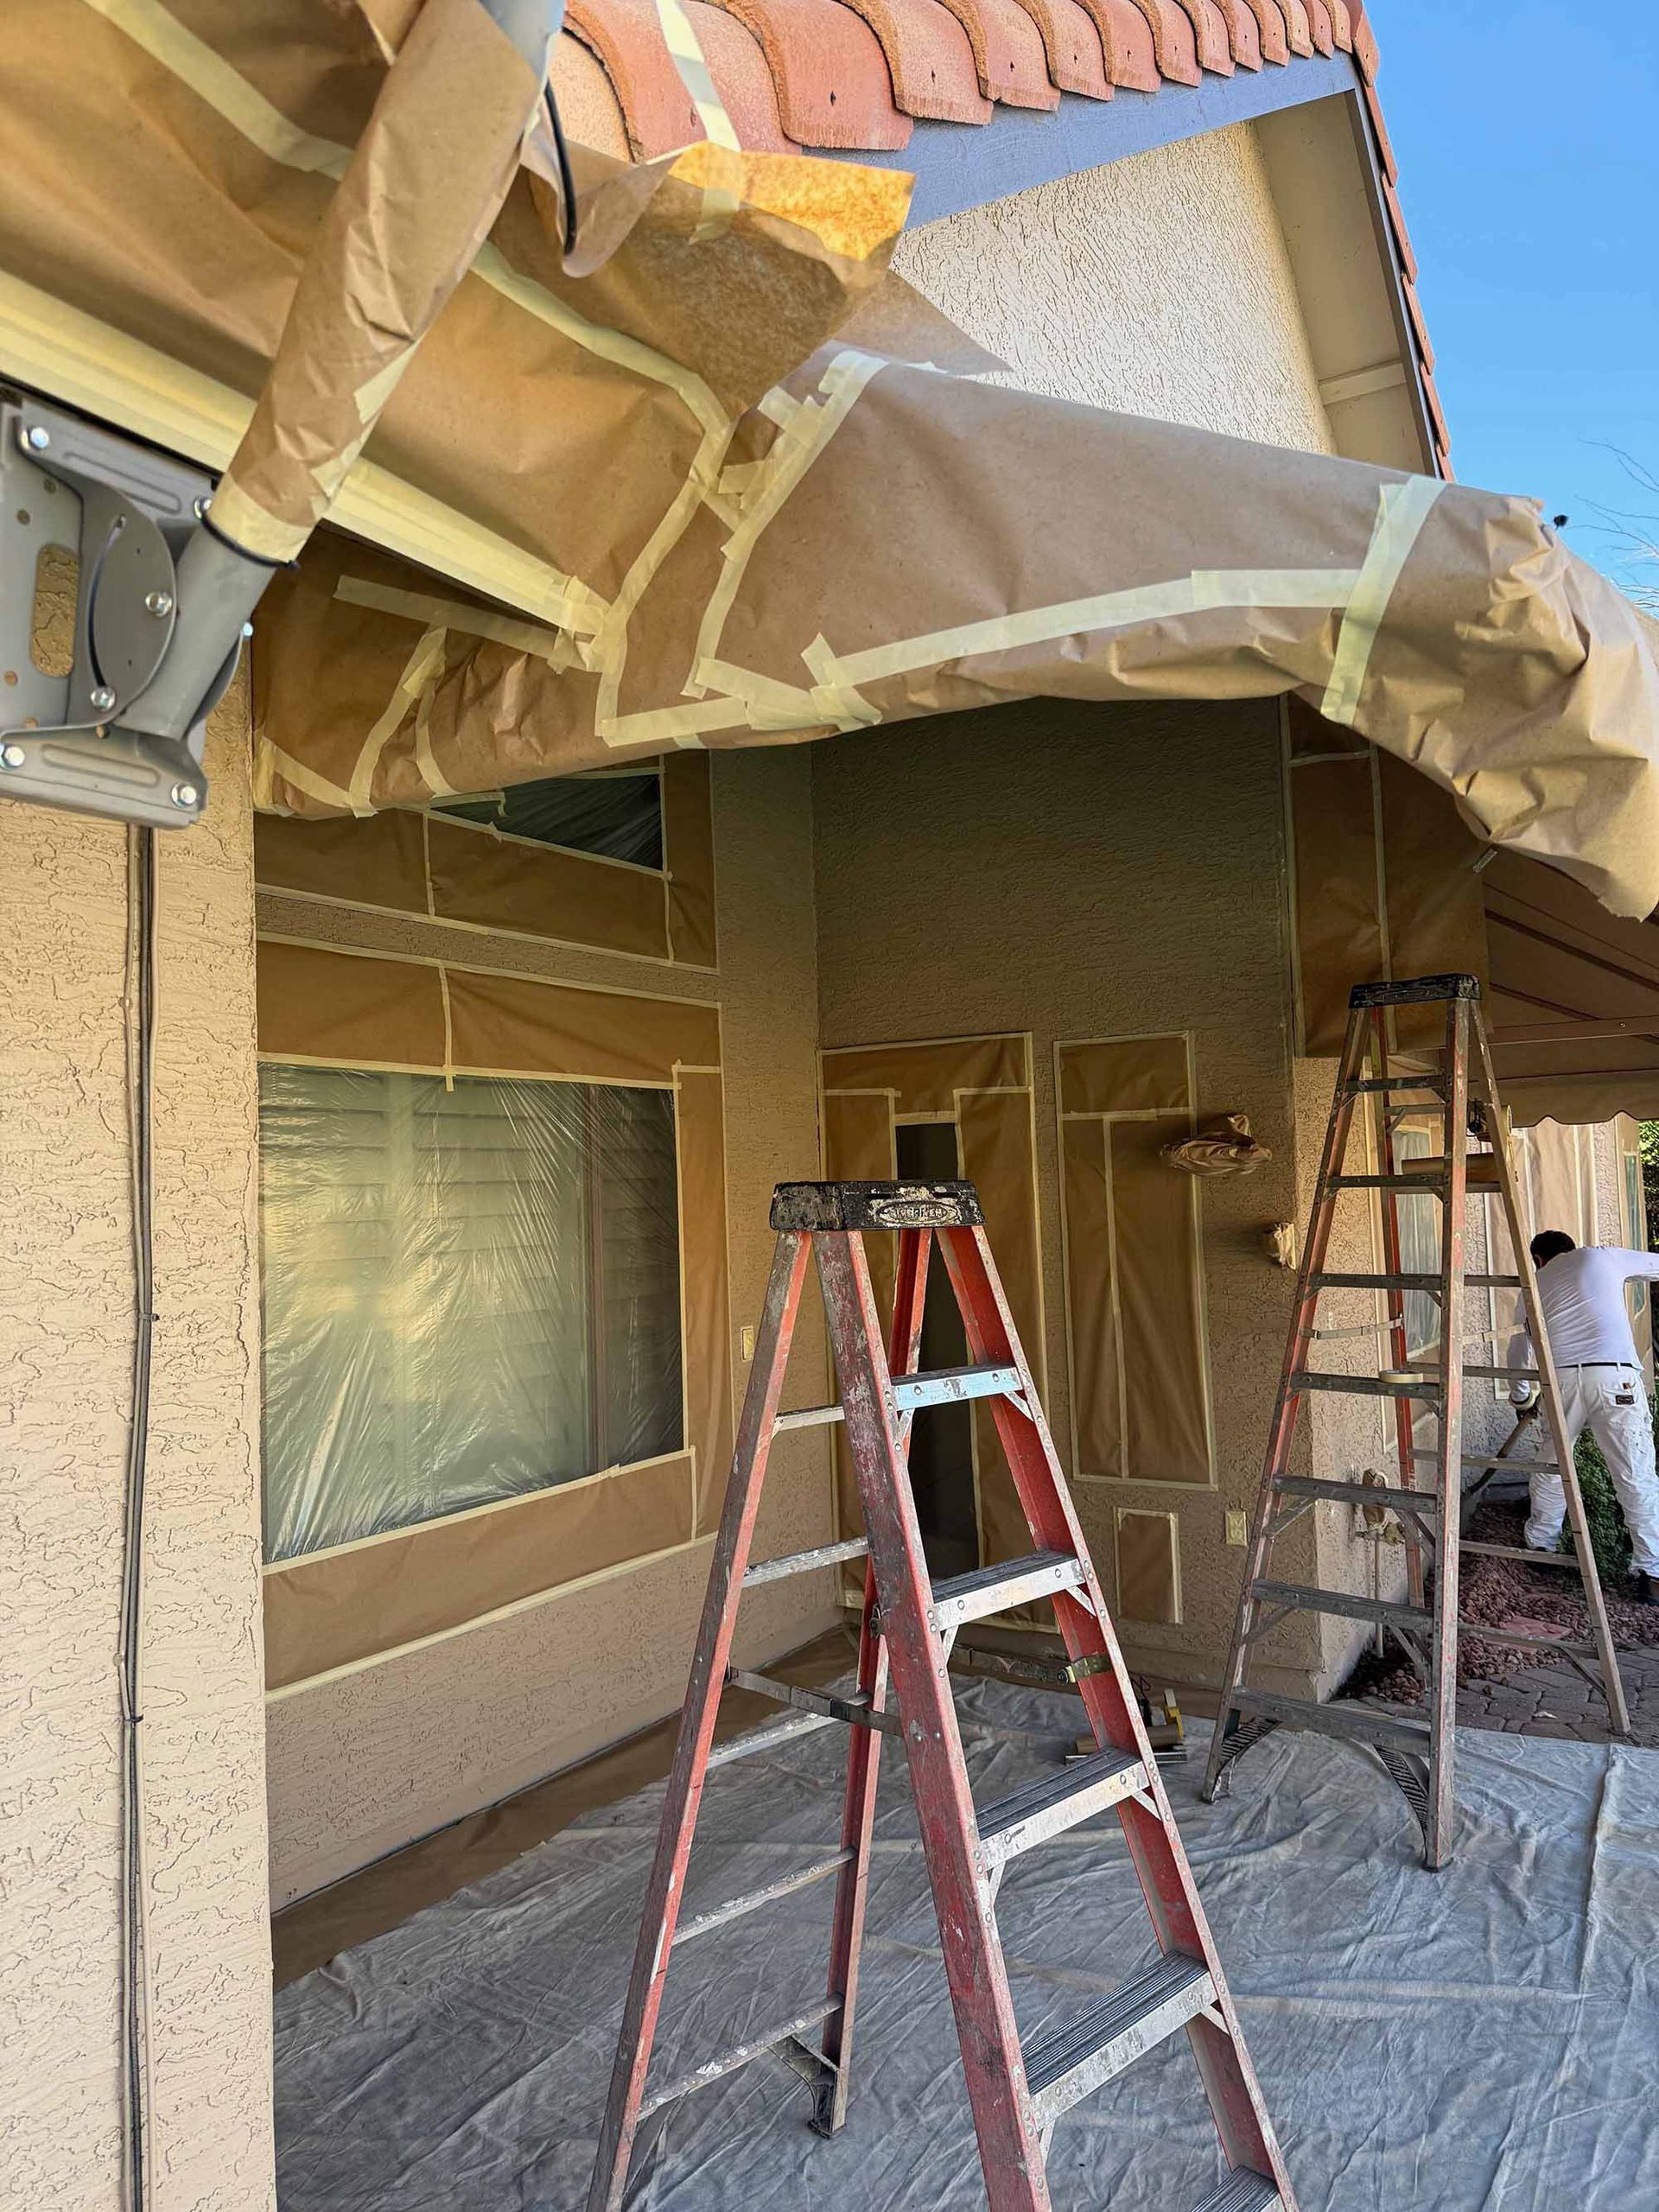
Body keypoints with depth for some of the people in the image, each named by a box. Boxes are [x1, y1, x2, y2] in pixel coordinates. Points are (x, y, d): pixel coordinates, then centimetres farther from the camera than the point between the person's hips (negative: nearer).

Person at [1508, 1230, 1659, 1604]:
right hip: (1616, 1376, -2)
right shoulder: (1602, 1256, 14)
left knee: (1552, 1467, 19)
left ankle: (1539, 1546, 30)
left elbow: (1519, 1350, 29)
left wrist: (1522, 1395, 42)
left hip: (1561, 1378, 2)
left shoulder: (1536, 1285, 22)